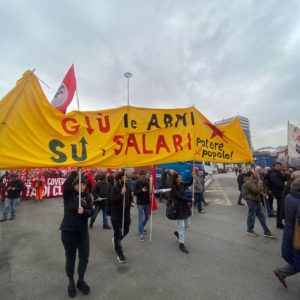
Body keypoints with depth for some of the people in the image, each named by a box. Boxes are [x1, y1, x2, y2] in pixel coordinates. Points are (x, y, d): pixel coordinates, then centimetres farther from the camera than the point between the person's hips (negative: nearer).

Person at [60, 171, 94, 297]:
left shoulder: (87, 197, -2)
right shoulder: (68, 194, -11)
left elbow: (91, 212, -4)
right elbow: (66, 184, -33)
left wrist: (84, 211, -24)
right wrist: (76, 172, -35)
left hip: (83, 231, 3)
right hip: (68, 231, -3)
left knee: (84, 257, 13)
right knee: (70, 258, 14)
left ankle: (81, 281, 39)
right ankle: (71, 283, 40)